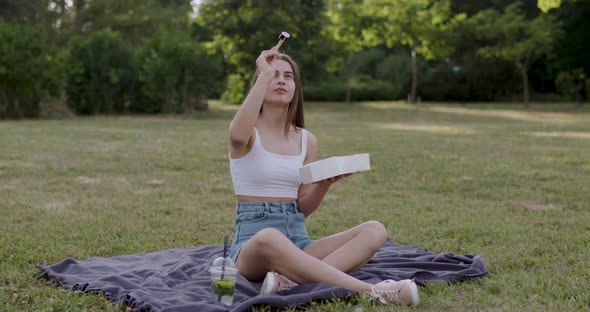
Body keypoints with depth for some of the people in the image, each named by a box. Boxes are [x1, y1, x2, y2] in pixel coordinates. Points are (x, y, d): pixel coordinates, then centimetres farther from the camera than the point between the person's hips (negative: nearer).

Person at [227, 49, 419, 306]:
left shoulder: (307, 140, 12)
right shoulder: (249, 132, -2)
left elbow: (303, 209, 12)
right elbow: (238, 136, -31)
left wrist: (325, 183, -9)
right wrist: (264, 75, -22)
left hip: (297, 239, 5)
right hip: (252, 241, -5)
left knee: (375, 231, -17)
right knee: (269, 238, -43)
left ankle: (291, 280, -38)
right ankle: (373, 291, -40)